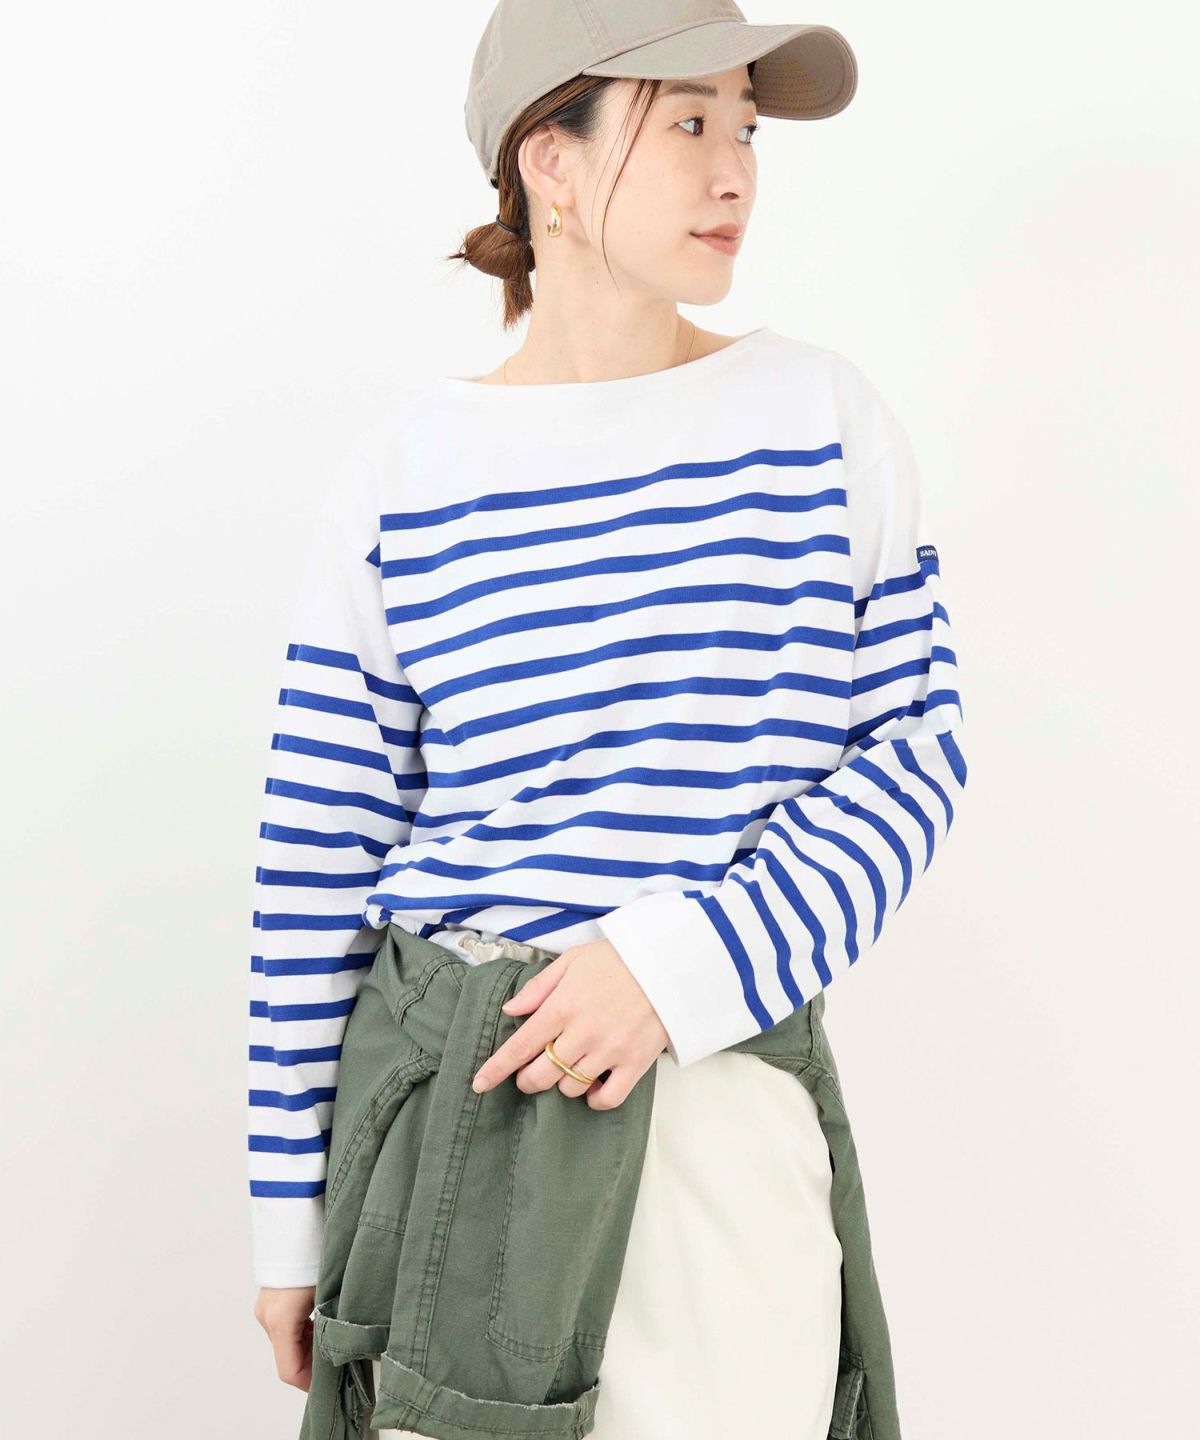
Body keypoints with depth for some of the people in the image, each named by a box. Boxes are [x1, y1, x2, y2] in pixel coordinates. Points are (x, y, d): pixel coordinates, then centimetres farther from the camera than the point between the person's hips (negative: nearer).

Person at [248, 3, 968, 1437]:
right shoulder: (400, 475, 0)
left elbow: (917, 750, 0)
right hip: (452, 1096, 0)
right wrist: (290, 1220, 5)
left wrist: (679, 967, -15)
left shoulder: (822, 417, 1)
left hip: (722, 1089, 0)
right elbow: (317, 861, 3)